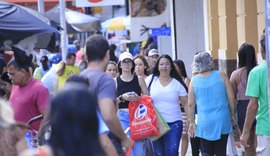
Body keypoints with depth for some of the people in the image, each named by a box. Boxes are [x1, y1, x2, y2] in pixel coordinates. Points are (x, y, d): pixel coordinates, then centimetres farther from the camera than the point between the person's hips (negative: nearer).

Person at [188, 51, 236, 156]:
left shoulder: (194, 80, 0)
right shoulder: (221, 76, -2)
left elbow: (191, 104, 3)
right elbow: (231, 97, -2)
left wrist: (192, 122, 12)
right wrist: (232, 115, 11)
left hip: (204, 123, 0)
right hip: (222, 121, 0)